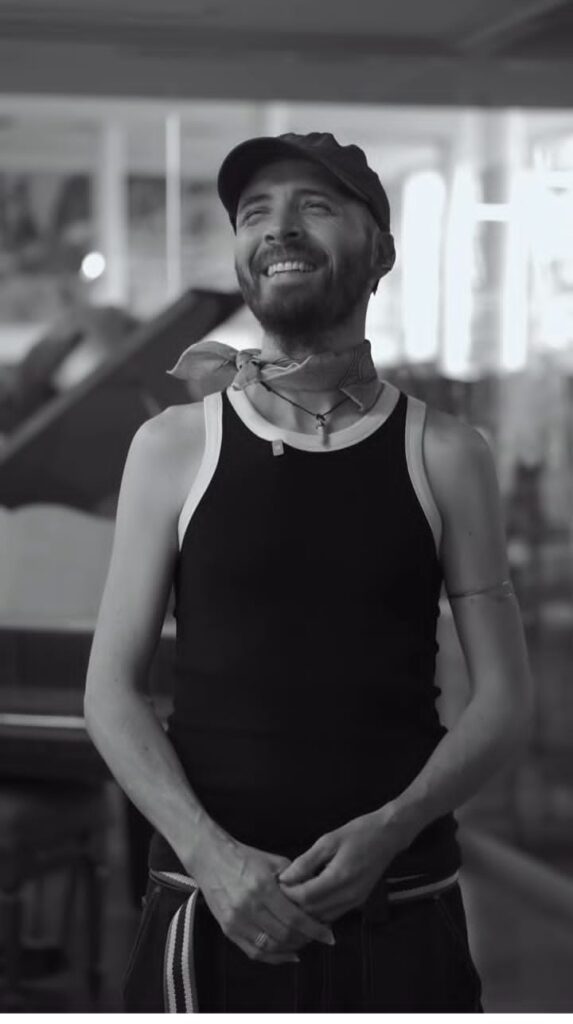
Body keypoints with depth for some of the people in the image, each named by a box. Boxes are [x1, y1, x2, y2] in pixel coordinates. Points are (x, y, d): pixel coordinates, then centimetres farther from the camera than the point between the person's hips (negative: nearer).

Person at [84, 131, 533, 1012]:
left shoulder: (443, 456, 1)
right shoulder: (175, 447, 1)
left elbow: (504, 700, 1)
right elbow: (112, 691, 0)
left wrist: (388, 830, -14)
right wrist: (210, 853, -14)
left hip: (400, 914, 0)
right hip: (213, 905, 0)